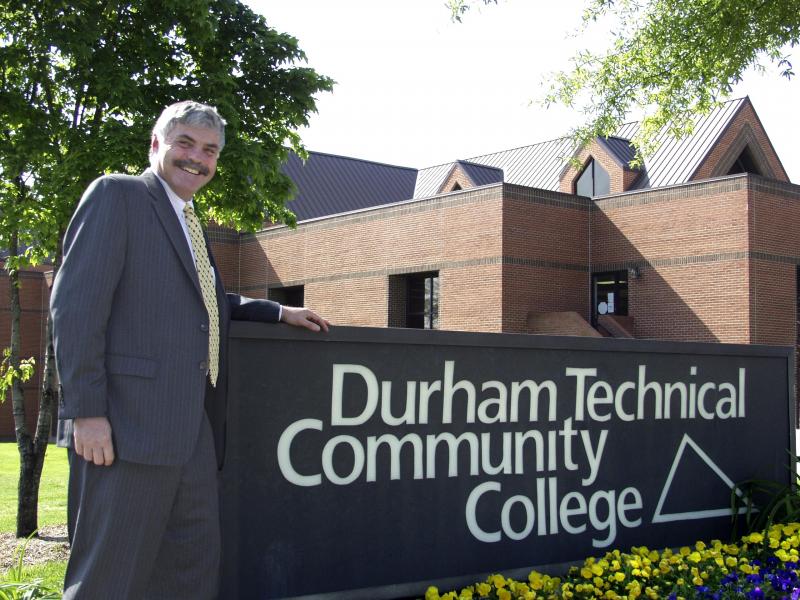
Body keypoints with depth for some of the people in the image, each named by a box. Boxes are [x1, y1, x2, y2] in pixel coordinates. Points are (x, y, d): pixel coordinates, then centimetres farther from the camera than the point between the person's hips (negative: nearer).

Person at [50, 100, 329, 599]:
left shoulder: (190, 224, 22)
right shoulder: (116, 195, -4)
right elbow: (76, 304, -12)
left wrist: (277, 311, 17)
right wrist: (86, 410, -18)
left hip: (191, 430, 9)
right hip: (127, 426, -9)